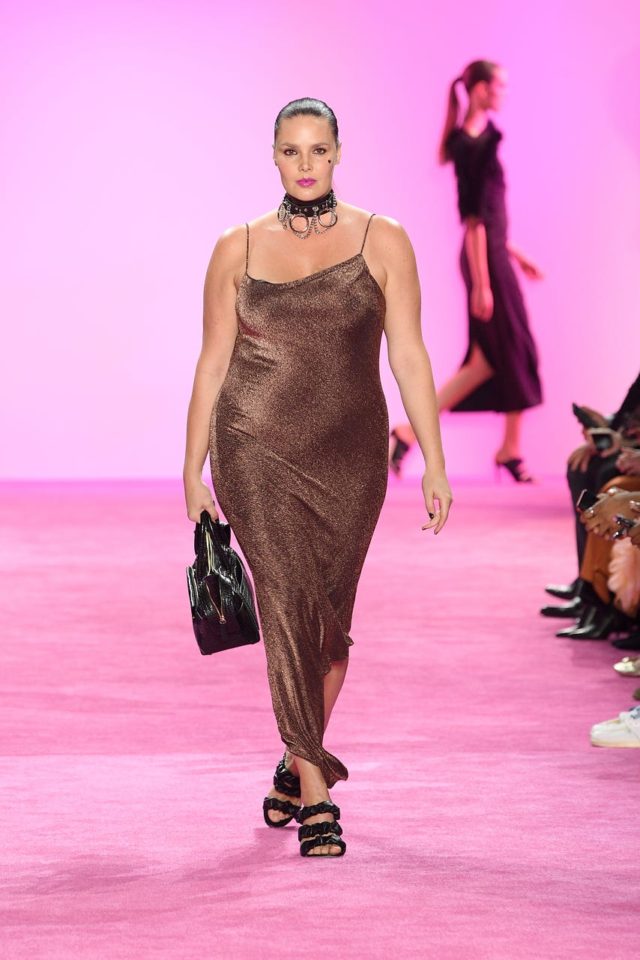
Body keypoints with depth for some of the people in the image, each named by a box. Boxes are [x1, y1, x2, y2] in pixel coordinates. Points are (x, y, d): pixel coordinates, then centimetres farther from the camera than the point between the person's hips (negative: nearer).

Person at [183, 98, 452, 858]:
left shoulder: (382, 241, 2)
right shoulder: (238, 249, 4)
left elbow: (409, 354, 0)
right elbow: (212, 363, 8)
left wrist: (434, 464, -3)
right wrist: (192, 469, 7)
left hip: (349, 454, 1)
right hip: (256, 448, -1)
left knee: (329, 618, 8)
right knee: (288, 602, -13)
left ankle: (297, 761, 32)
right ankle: (316, 793, -13)